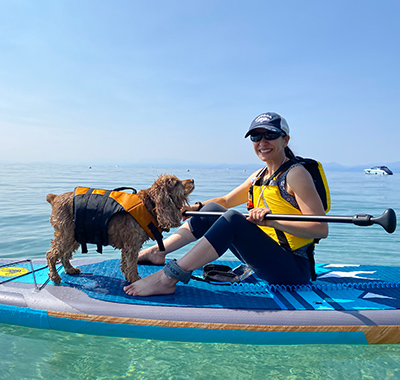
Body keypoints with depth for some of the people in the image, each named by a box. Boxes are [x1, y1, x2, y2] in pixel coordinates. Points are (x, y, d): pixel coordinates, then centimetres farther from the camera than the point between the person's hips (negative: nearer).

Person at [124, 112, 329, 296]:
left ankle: (168, 278, -30)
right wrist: (192, 208, 3)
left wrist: (272, 220, -30)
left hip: (293, 270, -8)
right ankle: (158, 251, 0)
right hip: (266, 258, 8)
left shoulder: (295, 174, -12)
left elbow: (321, 229, -20)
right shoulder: (259, 176, 12)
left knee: (234, 219, -29)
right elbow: (225, 201, 18)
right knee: (212, 210, 0)